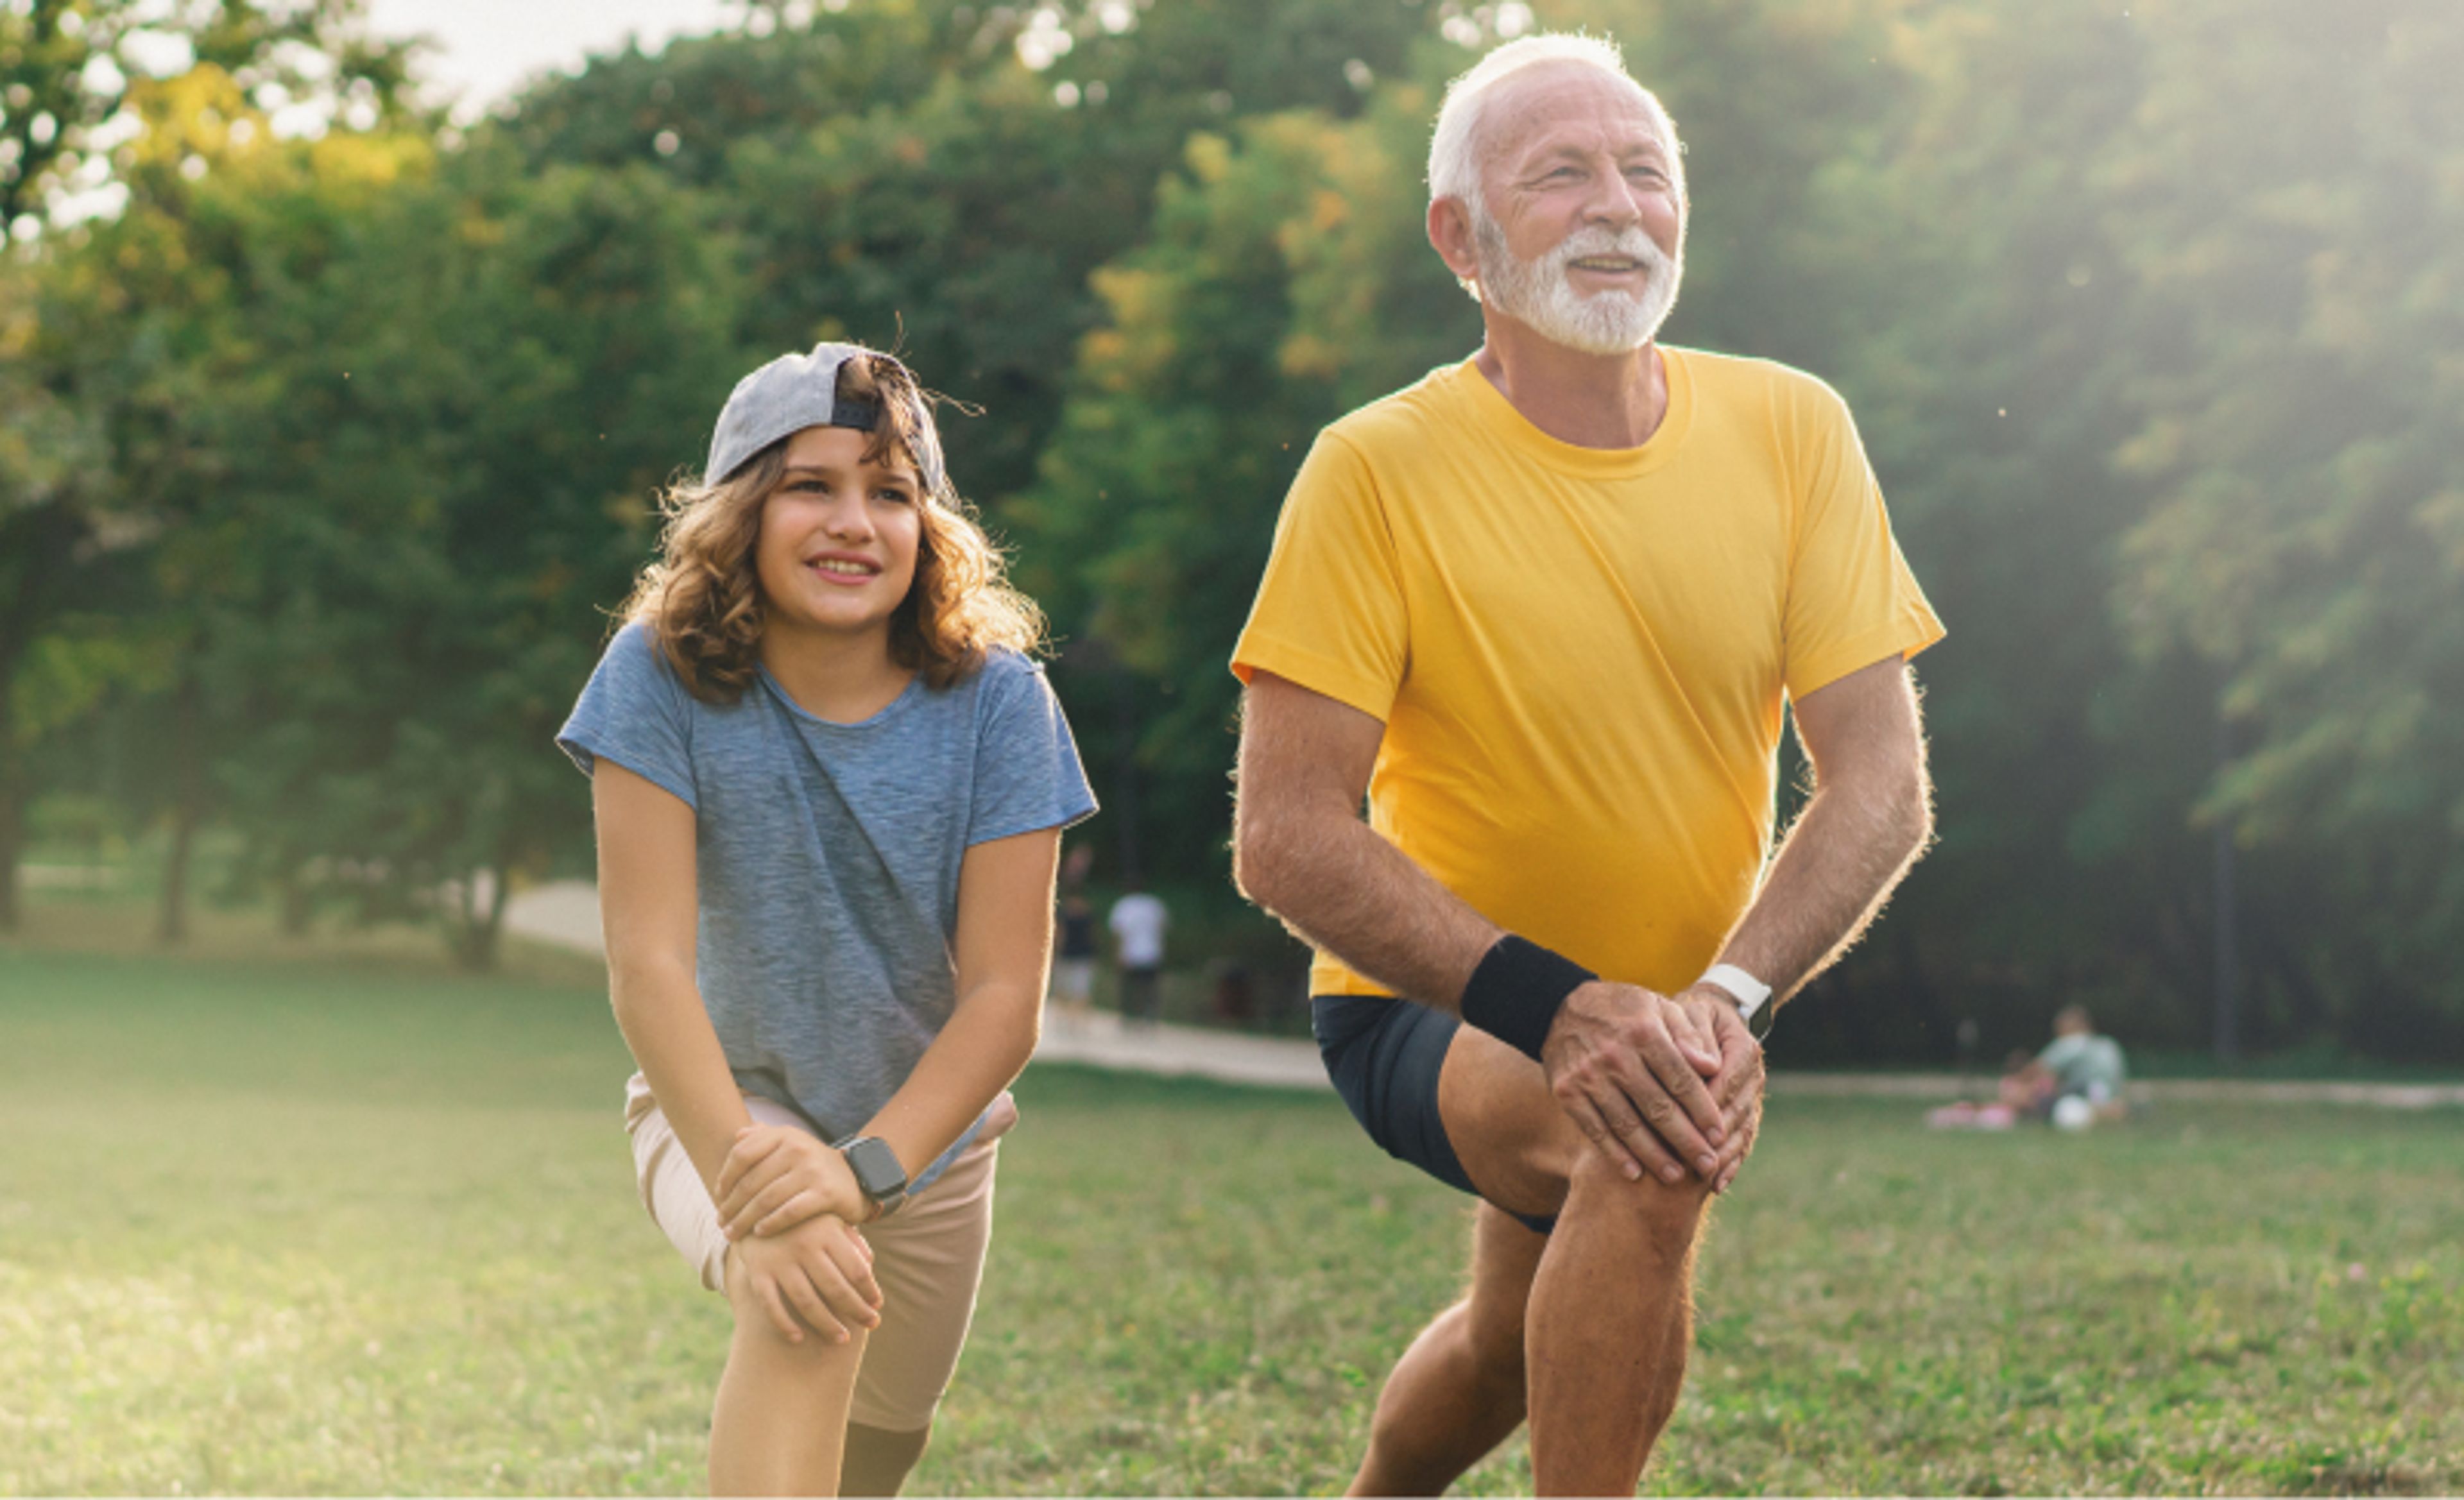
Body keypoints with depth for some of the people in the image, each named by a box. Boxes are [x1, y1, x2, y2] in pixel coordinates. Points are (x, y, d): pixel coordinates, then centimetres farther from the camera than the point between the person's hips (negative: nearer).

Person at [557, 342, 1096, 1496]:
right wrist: (753, 1202, -38)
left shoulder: (996, 703, -19)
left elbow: (1005, 995, -20)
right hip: (726, 1106, -3)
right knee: (804, 1313, -35)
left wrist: (864, 1171, -35)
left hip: (927, 1132, 3)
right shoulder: (663, 678, -21)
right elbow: (647, 963, -26)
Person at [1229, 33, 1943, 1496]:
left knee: (1517, 1345, 26)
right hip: (1430, 1010, -5)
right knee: (1647, 1153, -36)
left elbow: (1884, 783, -14)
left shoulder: (1790, 430, -10)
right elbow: (1287, 839, -23)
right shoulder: (1378, 469, -20)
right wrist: (1557, 1007, -36)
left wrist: (1732, 996, -32)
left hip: (1679, 1009, 5)